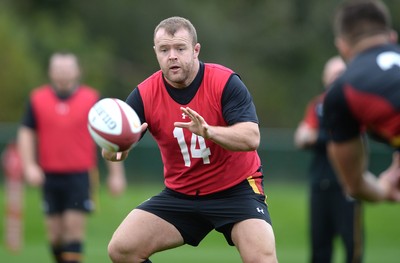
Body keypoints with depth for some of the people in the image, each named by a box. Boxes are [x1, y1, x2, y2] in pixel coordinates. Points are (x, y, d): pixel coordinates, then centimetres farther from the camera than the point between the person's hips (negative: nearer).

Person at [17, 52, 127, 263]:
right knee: (54, 228, 3)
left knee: (74, 224, -12)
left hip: (80, 175, -2)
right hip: (50, 175, 2)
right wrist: (29, 165, -4)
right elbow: (26, 133, 10)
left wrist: (116, 173, 2)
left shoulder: (92, 99, 1)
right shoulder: (37, 99, 5)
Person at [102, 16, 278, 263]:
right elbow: (110, 150, -12)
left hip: (236, 189, -3)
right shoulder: (145, 94, -9)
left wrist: (209, 131, -44)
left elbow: (252, 138, -26)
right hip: (180, 194, 3)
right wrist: (116, 147, -37)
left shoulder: (225, 82, -16)